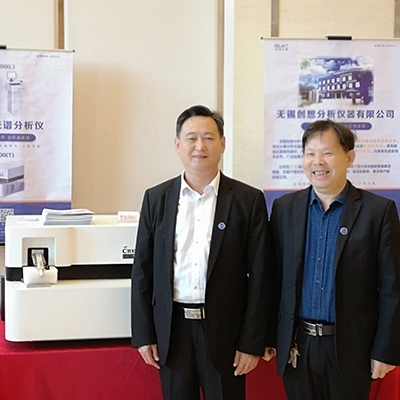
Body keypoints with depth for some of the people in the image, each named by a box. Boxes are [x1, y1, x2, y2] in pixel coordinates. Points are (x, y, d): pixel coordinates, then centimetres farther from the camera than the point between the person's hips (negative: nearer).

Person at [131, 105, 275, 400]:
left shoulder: (249, 200, -3)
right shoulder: (156, 198, 3)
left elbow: (259, 275, -4)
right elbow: (143, 270, 5)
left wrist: (252, 342, -6)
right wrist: (144, 333, 2)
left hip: (225, 330, -2)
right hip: (171, 329, 2)